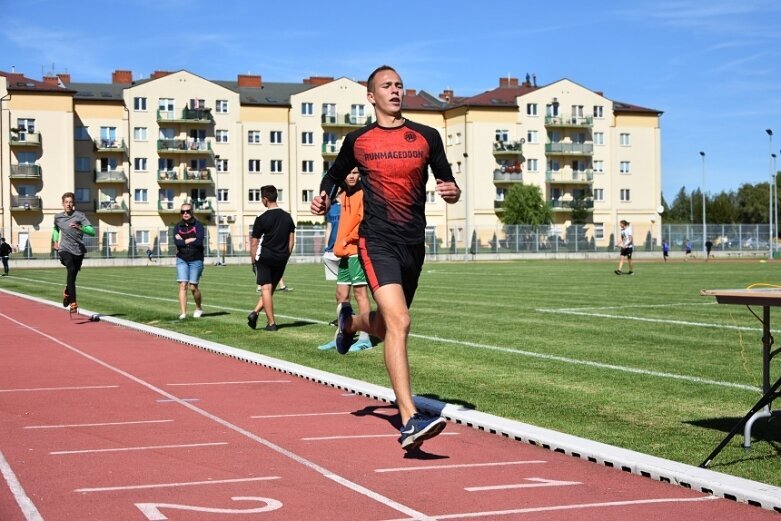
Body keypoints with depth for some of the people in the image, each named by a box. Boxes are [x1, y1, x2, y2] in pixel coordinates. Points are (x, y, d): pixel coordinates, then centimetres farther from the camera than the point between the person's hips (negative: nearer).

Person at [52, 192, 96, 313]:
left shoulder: (79, 216, -5)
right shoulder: (58, 217, 6)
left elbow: (92, 232, -15)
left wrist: (79, 228, -30)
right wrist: (55, 241, 18)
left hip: (78, 250, 1)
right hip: (65, 249, 0)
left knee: (72, 276, 13)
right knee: (71, 270, -28)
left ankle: (66, 293, 50)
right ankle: (73, 303, -31)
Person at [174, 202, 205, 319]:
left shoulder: (198, 225, -3)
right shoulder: (178, 226, 5)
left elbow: (199, 242, -17)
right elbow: (177, 242, -10)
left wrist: (183, 241, -9)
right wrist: (191, 240, -13)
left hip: (196, 260, -2)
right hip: (182, 259, 2)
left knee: (193, 287, 3)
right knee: (183, 285, -9)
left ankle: (198, 309, 27)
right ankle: (183, 312, -11)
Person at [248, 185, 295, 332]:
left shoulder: (261, 219, -9)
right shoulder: (287, 217, 5)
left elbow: (254, 243, -6)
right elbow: (292, 240, 9)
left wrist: (253, 261, 3)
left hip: (265, 258, -4)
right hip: (281, 259, 4)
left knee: (266, 289, -1)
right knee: (271, 288, 14)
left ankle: (271, 323, -5)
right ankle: (255, 312, 2)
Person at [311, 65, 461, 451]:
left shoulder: (426, 137, 8)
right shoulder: (358, 141, 5)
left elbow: (448, 182, 13)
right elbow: (335, 174, 22)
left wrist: (452, 192, -10)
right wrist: (324, 198, 2)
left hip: (414, 244, 4)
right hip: (377, 242, -4)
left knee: (386, 326, 19)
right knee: (399, 322, -22)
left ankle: (349, 321, 57)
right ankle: (410, 422, -25)